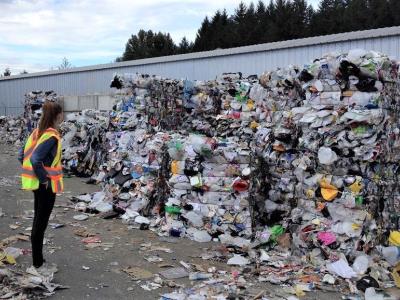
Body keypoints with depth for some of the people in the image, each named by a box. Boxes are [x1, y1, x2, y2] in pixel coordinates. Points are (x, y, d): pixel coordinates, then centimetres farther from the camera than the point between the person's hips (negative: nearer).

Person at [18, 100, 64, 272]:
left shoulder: (37, 132, 5)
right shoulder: (51, 136, -20)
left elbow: (22, 156, 8)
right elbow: (35, 160, -30)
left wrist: (34, 174, 12)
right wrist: (44, 178, -18)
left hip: (38, 184, 9)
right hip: (47, 185, -8)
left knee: (38, 221, 17)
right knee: (41, 223, 2)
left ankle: (37, 259, 29)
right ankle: (38, 263, 14)